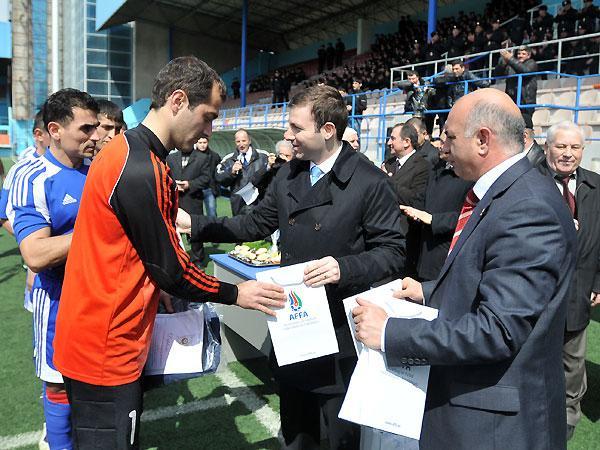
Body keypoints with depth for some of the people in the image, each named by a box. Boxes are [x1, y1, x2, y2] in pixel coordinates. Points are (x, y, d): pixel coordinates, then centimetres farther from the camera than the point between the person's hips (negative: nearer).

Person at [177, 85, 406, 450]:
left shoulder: (370, 182, -14)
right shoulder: (289, 175, 5)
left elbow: (393, 251, -13)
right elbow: (257, 224, 12)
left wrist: (345, 267, -29)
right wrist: (195, 224, 6)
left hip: (341, 330, -6)